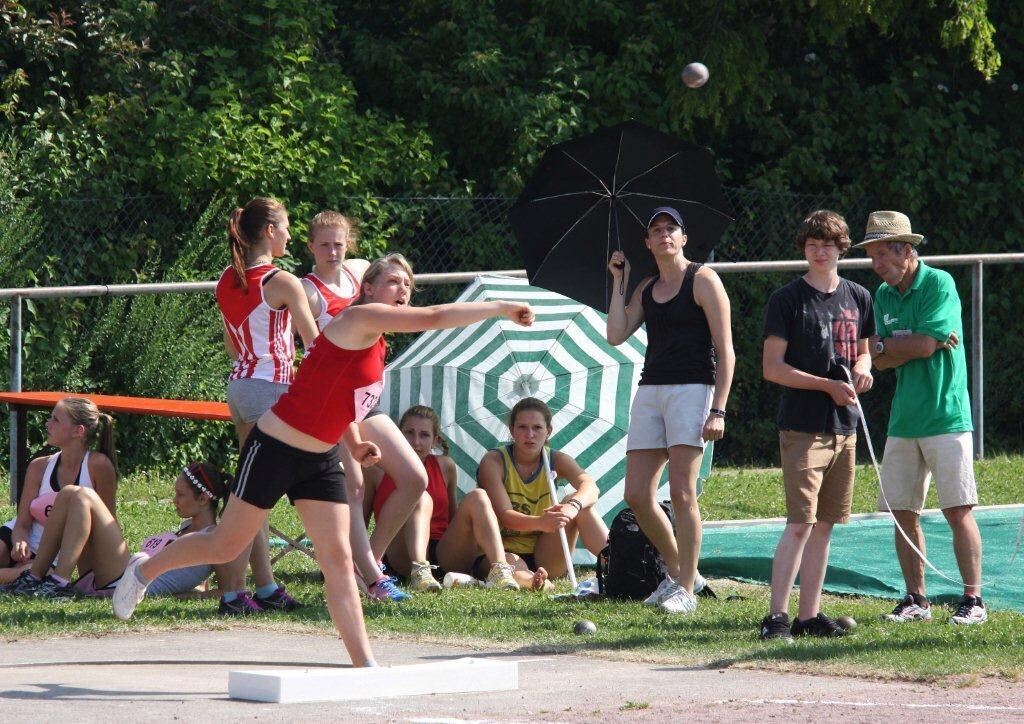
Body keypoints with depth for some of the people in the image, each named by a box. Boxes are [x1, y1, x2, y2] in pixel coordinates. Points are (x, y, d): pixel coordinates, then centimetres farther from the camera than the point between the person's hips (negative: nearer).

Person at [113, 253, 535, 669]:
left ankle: (364, 664, -6)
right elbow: (436, 318, -26)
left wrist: (355, 444, 10)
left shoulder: (376, 346, 10)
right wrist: (501, 308, -20)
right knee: (226, 547, 5)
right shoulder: (360, 318, -17)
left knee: (338, 559, -2)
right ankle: (144, 571, 30)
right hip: (274, 449, -8)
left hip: (320, 460, 8)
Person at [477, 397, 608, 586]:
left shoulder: (556, 461, 2)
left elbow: (590, 487, -19)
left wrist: (572, 507, -45)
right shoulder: (494, 461, -10)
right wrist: (540, 523, -45)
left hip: (543, 558, 4)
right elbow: (504, 516, -23)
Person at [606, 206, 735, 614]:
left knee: (682, 492, -11)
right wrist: (619, 281, 9)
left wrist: (718, 410, -14)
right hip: (650, 390, 7)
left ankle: (685, 590, -5)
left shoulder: (703, 281, -1)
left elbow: (725, 351, -5)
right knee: (637, 495, 1)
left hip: (692, 389, -7)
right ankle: (679, 572, 17)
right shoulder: (646, 290, 18)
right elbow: (616, 335, 6)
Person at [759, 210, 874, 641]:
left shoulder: (858, 298, 12)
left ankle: (809, 616, 13)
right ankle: (776, 617, -13)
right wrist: (827, 385, -16)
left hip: (844, 427, 6)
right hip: (802, 425, -6)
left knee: (823, 524, 8)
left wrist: (863, 370, 0)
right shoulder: (787, 299, -5)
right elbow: (772, 368, -8)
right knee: (800, 523, -13)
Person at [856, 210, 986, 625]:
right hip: (903, 420, 7)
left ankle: (973, 600, -2)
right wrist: (922, 345, -11)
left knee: (958, 510, -7)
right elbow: (881, 362, 4)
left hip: (945, 416, -7)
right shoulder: (883, 295, 12)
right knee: (902, 512, 6)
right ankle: (916, 600, 15)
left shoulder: (938, 284, -7)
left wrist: (880, 345, -1)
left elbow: (924, 345, -16)